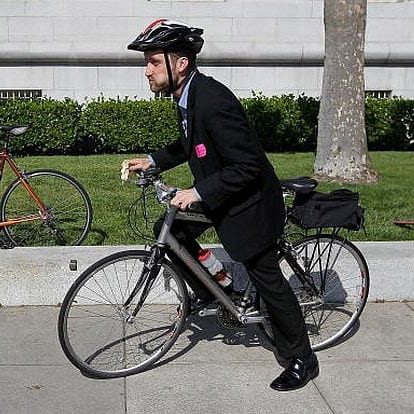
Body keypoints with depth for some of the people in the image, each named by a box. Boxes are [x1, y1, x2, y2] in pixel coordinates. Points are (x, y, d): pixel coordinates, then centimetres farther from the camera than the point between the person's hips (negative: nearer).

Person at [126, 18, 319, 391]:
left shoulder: (213, 101, -31)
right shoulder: (188, 94, -2)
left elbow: (248, 166, -31)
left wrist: (198, 192, -29)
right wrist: (153, 160, 10)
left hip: (249, 202, -9)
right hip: (219, 195, 9)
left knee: (268, 280, 2)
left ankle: (302, 361, 20)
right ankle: (210, 292, 24)